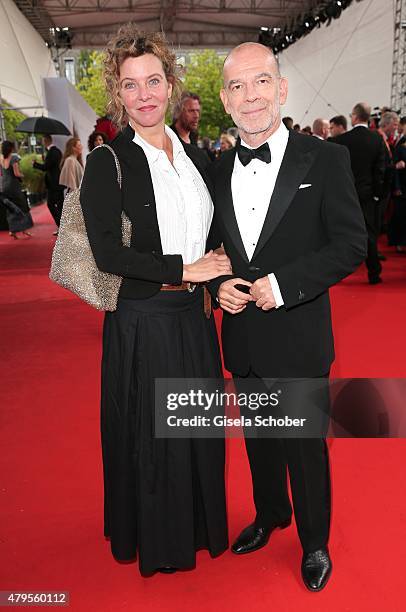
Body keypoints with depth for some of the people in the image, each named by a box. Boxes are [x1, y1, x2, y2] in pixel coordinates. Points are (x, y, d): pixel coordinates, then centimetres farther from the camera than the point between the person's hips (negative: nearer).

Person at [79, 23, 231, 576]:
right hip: (143, 321, -5)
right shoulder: (108, 161, -9)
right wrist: (183, 269, -17)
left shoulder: (192, 155, 9)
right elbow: (107, 252, -17)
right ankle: (157, 538, 34)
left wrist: (221, 277, -1)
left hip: (193, 315, 6)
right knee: (152, 434, 9)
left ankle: (199, 525, 42)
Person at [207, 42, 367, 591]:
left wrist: (283, 284, -20)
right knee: (259, 440, 21)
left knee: (305, 446, 11)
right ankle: (270, 514, 47)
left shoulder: (325, 159, -9)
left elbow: (351, 243, -11)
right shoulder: (217, 170, 5)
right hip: (242, 337, 5)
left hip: (297, 337, -4)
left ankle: (314, 542, 35)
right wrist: (219, 284, -7)